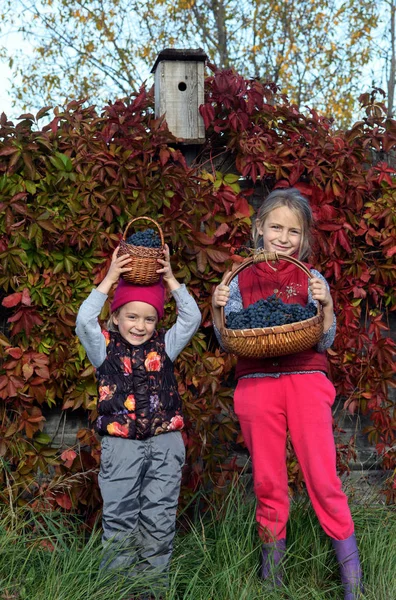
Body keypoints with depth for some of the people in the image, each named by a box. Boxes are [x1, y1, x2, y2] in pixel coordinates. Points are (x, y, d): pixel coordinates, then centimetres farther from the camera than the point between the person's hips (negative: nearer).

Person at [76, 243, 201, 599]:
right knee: (120, 519, 5)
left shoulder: (164, 346, 7)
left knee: (159, 519, 8)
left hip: (165, 443, 2)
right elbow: (84, 321, -15)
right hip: (120, 445, -1)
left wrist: (171, 280, -6)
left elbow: (192, 318, -2)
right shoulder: (106, 349, 2)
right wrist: (109, 280, -14)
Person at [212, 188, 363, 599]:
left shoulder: (312, 280, 6)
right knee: (267, 479, 10)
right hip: (256, 382, 1)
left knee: (323, 476, -3)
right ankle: (271, 556, 26)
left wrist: (325, 305, -12)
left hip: (305, 380, -1)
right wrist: (217, 308, -9)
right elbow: (228, 342, 7)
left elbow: (324, 341, 3)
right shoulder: (241, 281, 8)